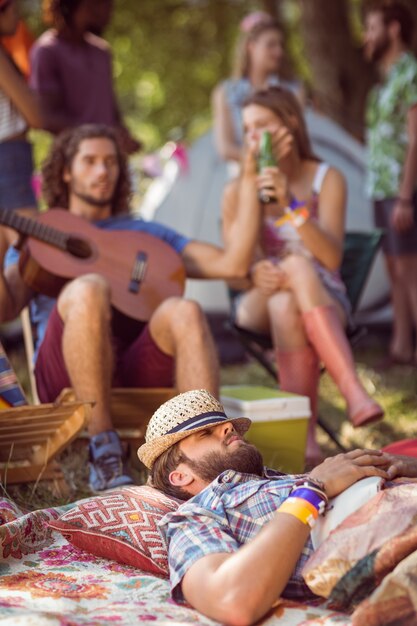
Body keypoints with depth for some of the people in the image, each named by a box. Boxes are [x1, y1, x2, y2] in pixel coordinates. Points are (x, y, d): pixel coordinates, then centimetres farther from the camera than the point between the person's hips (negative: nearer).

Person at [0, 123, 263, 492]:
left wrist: (250, 183, 11)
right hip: (66, 374, -2)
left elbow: (234, 264, 16)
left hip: (138, 371, 2)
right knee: (89, 289, -32)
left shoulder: (147, 235, 28)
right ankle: (104, 451, -30)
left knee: (184, 313, -29)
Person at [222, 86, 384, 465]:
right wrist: (254, 274, -28)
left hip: (325, 300, 0)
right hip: (259, 304, 1)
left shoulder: (327, 179, 0)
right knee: (297, 265, -35)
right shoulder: (238, 190, 3)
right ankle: (353, 391, -43)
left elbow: (332, 258, -15)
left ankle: (302, 432, -42)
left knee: (286, 307, -37)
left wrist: (289, 206, -27)